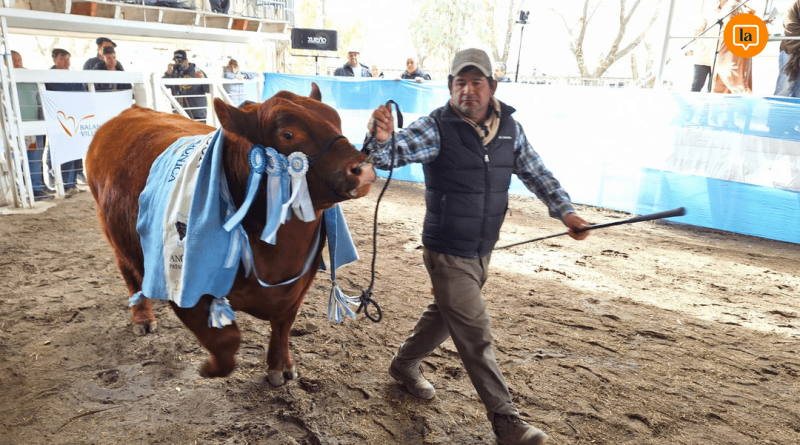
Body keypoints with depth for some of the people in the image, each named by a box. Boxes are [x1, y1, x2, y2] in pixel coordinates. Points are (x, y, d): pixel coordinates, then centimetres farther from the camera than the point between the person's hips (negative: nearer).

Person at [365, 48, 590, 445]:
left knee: (446, 315, 24)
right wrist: (382, 140, -50)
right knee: (476, 338, 2)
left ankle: (404, 365, 48)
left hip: (483, 250, 6)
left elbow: (536, 173, 8)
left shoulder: (509, 128, -1)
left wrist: (565, 211, 1)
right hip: (448, 254, -6)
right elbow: (393, 154, -28)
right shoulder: (436, 127, -16)